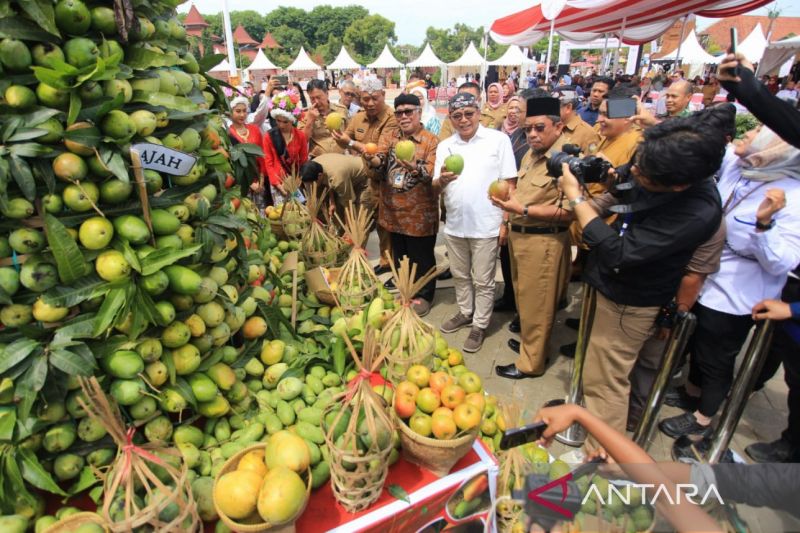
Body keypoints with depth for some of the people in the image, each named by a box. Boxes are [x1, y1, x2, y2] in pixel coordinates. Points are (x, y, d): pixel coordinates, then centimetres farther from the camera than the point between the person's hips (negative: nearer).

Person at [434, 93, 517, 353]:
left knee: (483, 281, 6)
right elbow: (435, 188, 6)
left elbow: (508, 183, -4)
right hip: (454, 224, 4)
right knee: (460, 275, 19)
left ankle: (479, 325, 22)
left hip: (486, 224, -4)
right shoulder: (444, 146, 7)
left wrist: (506, 221, -9)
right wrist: (441, 180, -17)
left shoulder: (498, 139, -4)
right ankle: (465, 313, 38)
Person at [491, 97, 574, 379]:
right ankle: (529, 341, 43)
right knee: (523, 298, 22)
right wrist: (508, 220, 13)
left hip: (544, 241, -9)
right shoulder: (531, 155, 10)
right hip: (519, 236, 9)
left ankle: (531, 363, 22)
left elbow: (568, 211, -25)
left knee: (536, 305, 5)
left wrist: (523, 210, -26)